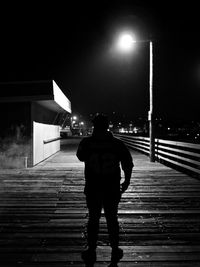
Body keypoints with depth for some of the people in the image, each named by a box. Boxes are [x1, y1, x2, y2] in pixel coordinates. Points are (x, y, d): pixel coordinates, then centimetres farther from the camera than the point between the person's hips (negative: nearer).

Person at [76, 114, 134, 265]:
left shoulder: (87, 143, -7)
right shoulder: (117, 144, -4)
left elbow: (80, 157, 12)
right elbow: (128, 163, -2)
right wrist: (127, 181, 11)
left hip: (93, 189, -1)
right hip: (112, 189, 1)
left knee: (93, 220, 11)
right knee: (112, 220, 14)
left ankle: (91, 252, 20)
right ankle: (115, 252, 25)